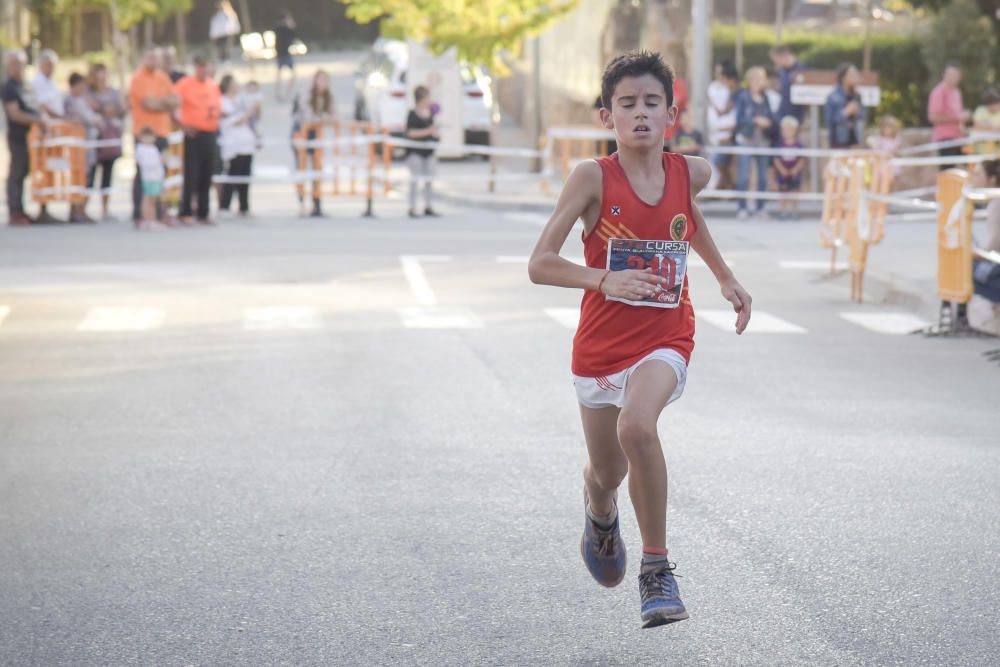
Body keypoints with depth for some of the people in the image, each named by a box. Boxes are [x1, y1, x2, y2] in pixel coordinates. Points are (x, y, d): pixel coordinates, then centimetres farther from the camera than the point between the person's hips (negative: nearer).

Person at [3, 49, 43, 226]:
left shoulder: (21, 86, 16)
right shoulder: (9, 87, -10)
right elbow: (15, 114, -17)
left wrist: (40, 115, 8)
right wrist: (37, 119, -18)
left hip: (26, 137, 9)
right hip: (17, 137, -9)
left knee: (22, 173, 10)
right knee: (15, 175, -6)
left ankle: (19, 212, 15)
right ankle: (14, 213, -5)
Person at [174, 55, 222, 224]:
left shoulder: (213, 85, 14)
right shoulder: (186, 83, -4)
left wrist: (215, 112, 1)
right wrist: (182, 123, -12)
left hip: (210, 133, 5)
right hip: (193, 134, -5)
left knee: (207, 176, 7)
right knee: (191, 175, -7)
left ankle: (203, 212, 14)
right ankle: (185, 212, -2)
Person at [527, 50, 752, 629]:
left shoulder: (691, 173, -4)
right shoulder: (593, 178, -13)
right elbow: (539, 265, -15)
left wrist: (725, 277, 22)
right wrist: (603, 280, -30)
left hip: (665, 339, 0)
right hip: (601, 343, 1)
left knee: (637, 427, -31)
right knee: (606, 473, 15)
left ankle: (658, 566, -16)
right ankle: (601, 513, 55)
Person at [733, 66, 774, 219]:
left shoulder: (764, 97, 12)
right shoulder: (743, 96, -2)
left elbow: (769, 117, 15)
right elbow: (740, 118, -6)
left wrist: (769, 122, -6)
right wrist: (756, 120, -14)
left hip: (763, 141, 5)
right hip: (746, 139, -5)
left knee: (763, 176, 3)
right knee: (743, 176, -8)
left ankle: (760, 208, 12)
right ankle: (742, 209, -2)